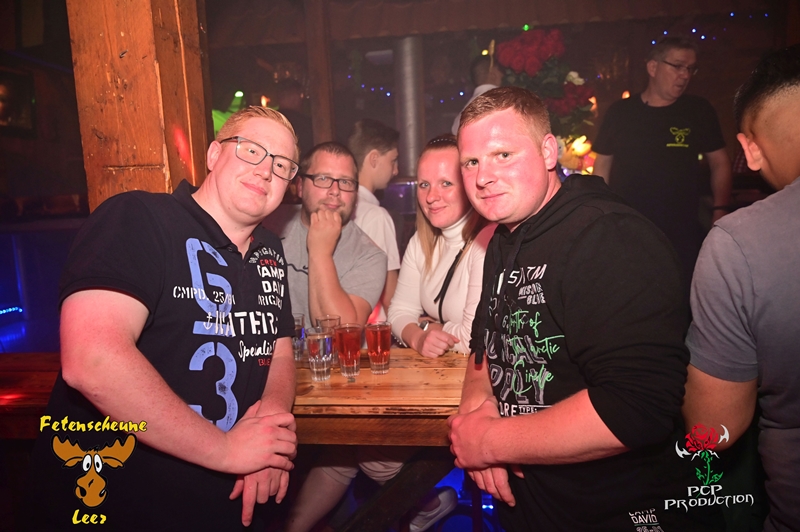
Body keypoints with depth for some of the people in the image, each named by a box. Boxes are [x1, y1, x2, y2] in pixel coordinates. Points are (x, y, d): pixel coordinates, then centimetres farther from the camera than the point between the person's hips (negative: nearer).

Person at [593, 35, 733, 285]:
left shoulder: (699, 111, 3)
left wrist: (720, 212, -2)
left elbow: (719, 163, 8)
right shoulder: (620, 112, 1)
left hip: (682, 232, 1)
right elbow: (603, 164, 7)